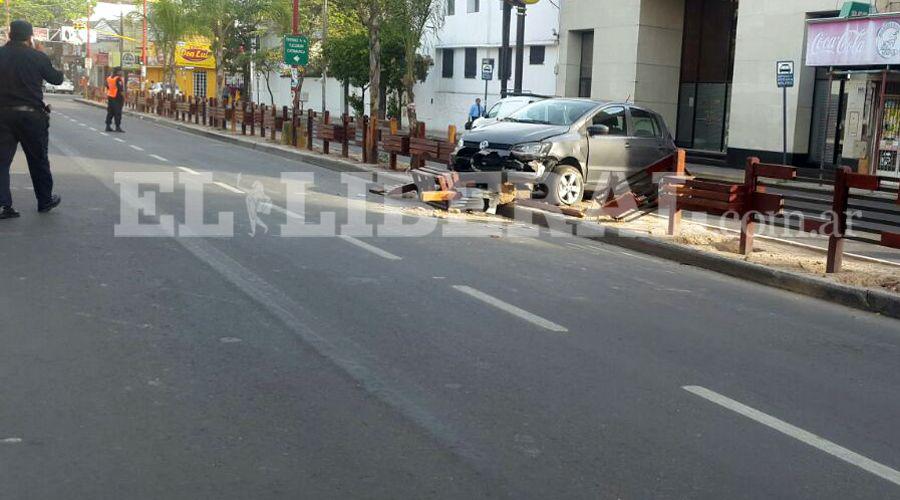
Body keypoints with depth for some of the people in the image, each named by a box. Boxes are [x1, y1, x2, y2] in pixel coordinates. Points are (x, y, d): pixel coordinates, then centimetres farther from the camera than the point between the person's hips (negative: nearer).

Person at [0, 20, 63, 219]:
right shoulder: (37, 57, -7)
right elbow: (56, 79, 5)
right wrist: (57, 69, 21)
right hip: (31, 115, -2)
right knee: (38, 160, 11)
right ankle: (45, 200, 23)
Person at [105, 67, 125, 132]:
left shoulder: (108, 78, 11)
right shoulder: (118, 79, -14)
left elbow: (107, 89, 17)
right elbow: (121, 90, -17)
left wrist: (107, 97, 22)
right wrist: (123, 98, -11)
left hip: (110, 97, 8)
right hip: (117, 98, -8)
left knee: (110, 112, 12)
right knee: (117, 113, -4)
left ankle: (108, 126, 13)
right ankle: (118, 127, -3)